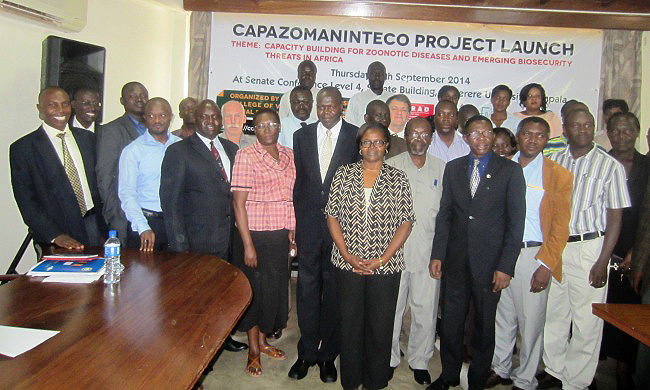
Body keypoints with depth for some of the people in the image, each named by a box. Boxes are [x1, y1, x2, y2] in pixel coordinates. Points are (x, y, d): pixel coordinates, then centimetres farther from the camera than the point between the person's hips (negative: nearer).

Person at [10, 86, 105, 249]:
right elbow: (26, 200, -5)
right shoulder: (22, 148, -3)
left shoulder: (88, 138, 8)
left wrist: (105, 229, 4)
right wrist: (55, 235, -15)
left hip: (95, 225, 3)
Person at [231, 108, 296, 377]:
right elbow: (238, 202, -13)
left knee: (275, 287, 14)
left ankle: (263, 339, 35)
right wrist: (248, 245, -15)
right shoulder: (246, 156, -10)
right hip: (254, 234, -5)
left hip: (280, 235, 5)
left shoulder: (288, 155, 7)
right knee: (254, 289, 7)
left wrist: (291, 231, 8)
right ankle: (253, 350, 25)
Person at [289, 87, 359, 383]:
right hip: (308, 223, 2)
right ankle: (307, 352, 23)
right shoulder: (301, 136, 8)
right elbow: (297, 179, 9)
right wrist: (298, 219, 6)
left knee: (334, 290, 8)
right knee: (307, 288, 7)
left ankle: (328, 354, 23)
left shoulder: (356, 137, -1)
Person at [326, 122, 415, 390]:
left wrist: (382, 259, -10)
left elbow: (406, 222, -1)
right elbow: (332, 216, 2)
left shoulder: (398, 178, 2)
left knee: (381, 325, 8)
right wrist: (347, 255, -8)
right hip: (347, 263, 1)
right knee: (349, 322, 10)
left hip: (386, 265, 0)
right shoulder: (344, 174, 4)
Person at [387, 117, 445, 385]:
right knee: (391, 308, 7)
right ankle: (389, 359, 26)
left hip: (428, 251, 1)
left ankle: (419, 361, 27)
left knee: (425, 310, 8)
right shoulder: (390, 166, 3)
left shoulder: (442, 169, 8)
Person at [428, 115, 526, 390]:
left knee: (484, 326, 11)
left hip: (490, 262, -2)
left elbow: (516, 221, -4)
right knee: (450, 322, 11)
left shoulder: (510, 170, -2)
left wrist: (505, 266, -9)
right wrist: (437, 254, 3)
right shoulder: (453, 168, 8)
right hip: (455, 260, 3)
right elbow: (444, 214, 8)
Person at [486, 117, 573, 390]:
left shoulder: (558, 175, -1)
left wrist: (546, 265, -11)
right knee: (502, 316, 14)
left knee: (531, 321, 5)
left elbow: (560, 225, -4)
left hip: (533, 255, -3)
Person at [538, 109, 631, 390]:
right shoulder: (553, 162, 7)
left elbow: (615, 217, -4)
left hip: (589, 247, -3)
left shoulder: (610, 166, -3)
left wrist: (602, 262, -10)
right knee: (554, 314, 14)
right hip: (553, 247, 4)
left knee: (586, 322, 2)